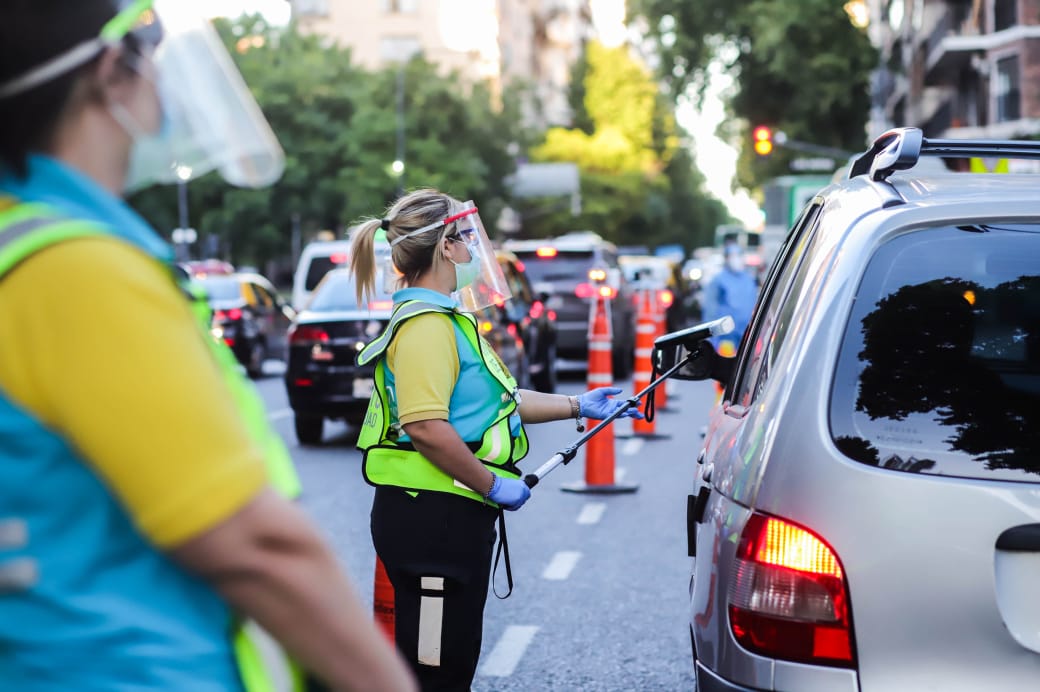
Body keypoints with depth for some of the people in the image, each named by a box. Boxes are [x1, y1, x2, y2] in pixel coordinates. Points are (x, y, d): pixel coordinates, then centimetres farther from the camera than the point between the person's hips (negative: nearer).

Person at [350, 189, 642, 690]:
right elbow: (425, 426, -27)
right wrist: (493, 484, -19)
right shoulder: (427, 324, -16)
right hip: (432, 516, -11)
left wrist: (578, 406, 25)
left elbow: (490, 400, 25)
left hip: (450, 516, 11)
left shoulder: (448, 318, 18)